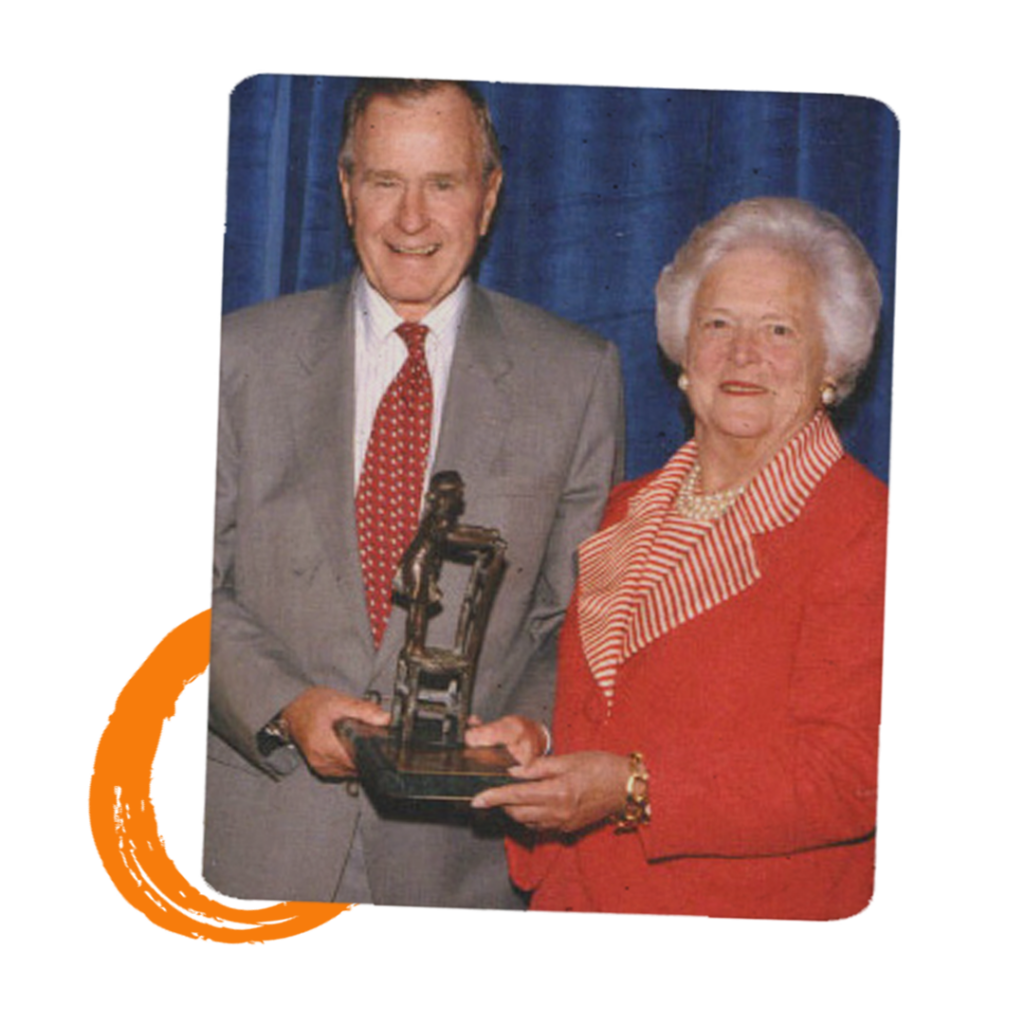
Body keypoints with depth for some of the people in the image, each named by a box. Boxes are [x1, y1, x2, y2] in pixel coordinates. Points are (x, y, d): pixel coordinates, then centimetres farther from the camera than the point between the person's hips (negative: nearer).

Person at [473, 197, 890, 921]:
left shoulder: (867, 530, -10)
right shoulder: (630, 510, 10)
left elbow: (851, 779, -17)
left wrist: (633, 790, -22)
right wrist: (521, 755, -3)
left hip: (760, 908, -5)